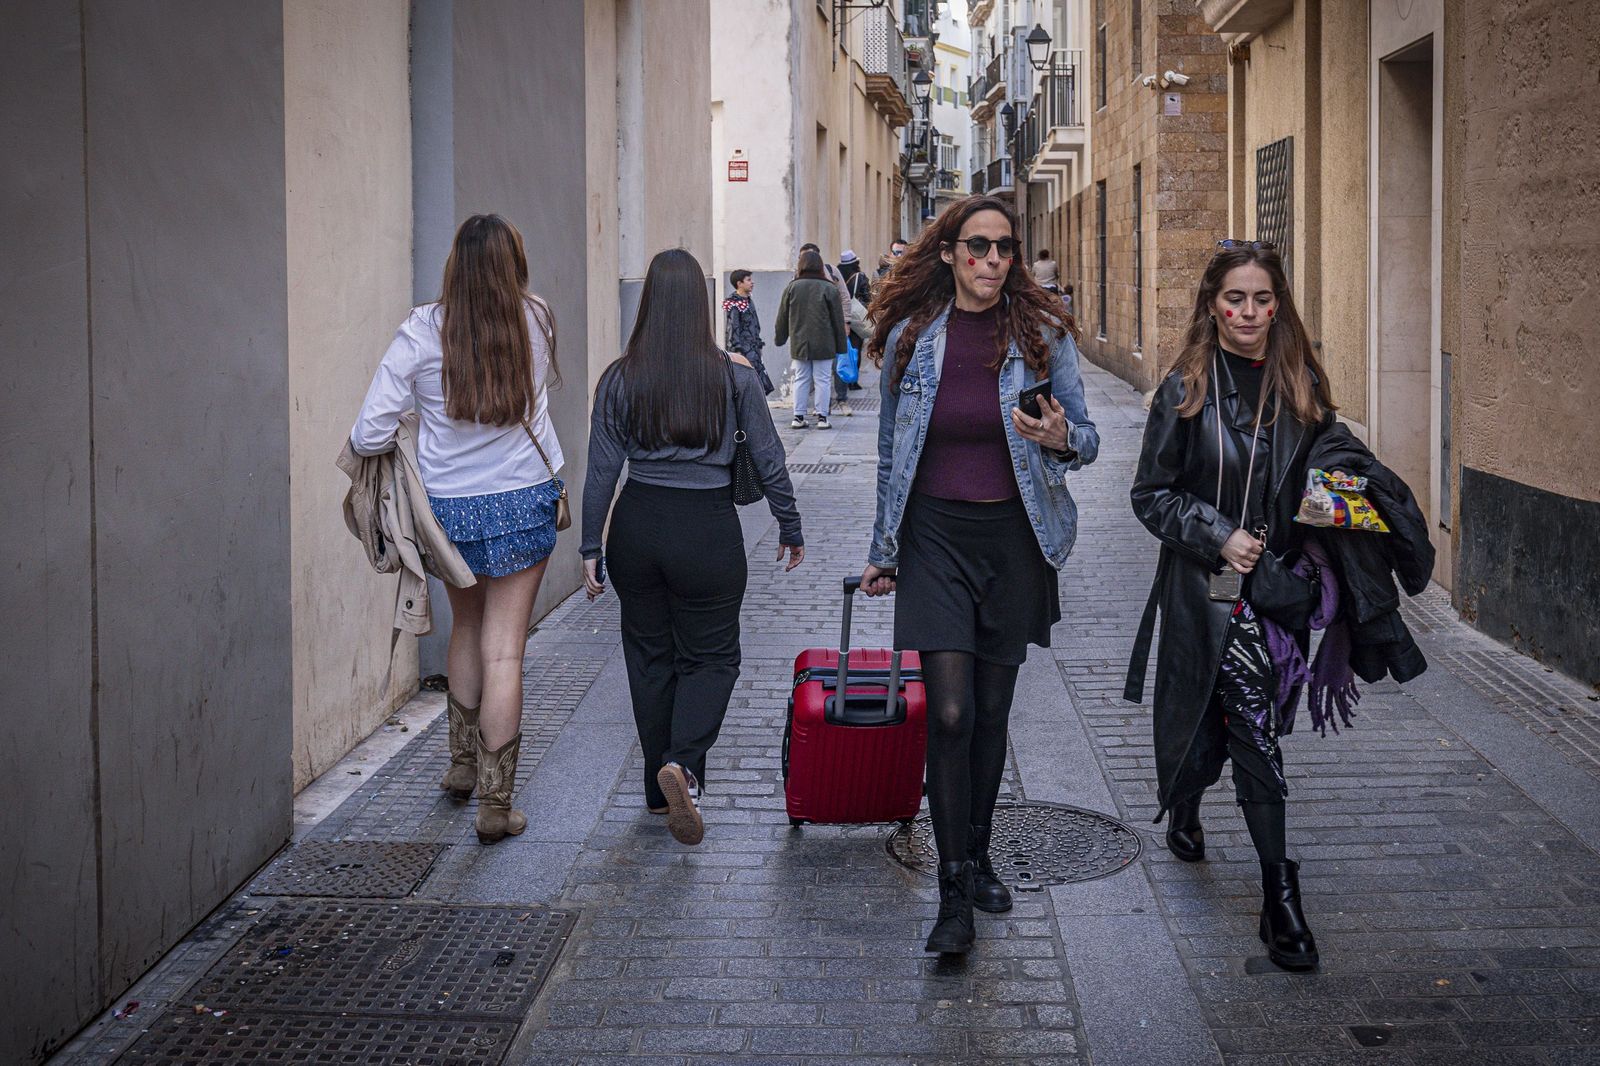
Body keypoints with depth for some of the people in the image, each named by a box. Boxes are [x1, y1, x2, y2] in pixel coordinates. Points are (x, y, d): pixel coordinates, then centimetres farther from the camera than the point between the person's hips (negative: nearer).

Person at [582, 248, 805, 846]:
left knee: (649, 656, 15)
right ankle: (683, 764, -15)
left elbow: (602, 471, -2)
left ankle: (661, 790, 22)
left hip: (636, 527, 2)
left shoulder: (619, 380, -3)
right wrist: (790, 528, 12)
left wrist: (590, 549, 5)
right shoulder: (735, 377, -6)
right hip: (709, 529, -2)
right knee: (711, 655, 10)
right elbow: (769, 461, -1)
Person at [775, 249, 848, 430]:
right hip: (823, 345, -2)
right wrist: (841, 345, 6)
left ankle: (798, 417, 10)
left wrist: (779, 338, 22)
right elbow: (838, 320, -2)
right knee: (822, 379, 4)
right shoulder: (829, 289, -6)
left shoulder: (792, 287, -1)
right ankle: (822, 417, 4)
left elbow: (782, 318, 7)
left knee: (801, 379, 10)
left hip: (799, 345, 2)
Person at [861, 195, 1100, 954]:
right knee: (950, 713, -10)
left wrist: (1059, 437, -22)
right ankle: (953, 891, -2)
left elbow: (1087, 438, 2)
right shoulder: (910, 338, 1)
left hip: (1014, 536, 1)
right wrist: (883, 550, 14)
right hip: (936, 535, -1)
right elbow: (891, 453, 10)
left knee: (992, 711, 10)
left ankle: (977, 856, 30)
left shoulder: (1043, 334, -1)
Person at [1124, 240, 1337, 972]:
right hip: (1209, 587, -4)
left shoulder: (1302, 387, 6)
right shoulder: (1187, 389, -4)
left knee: (1239, 719, 12)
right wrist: (1220, 537, -15)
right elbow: (1152, 494, -3)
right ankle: (1279, 896, -2)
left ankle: (1184, 811, 43)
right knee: (1256, 727, -10)